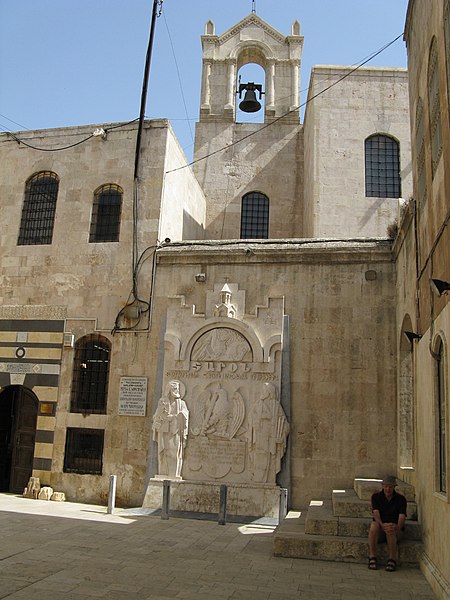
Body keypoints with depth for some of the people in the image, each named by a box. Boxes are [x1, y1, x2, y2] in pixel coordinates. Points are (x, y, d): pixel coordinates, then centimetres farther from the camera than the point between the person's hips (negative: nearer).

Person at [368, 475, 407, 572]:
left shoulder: (400, 499, 0)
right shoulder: (376, 496, 2)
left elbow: (402, 516, -13)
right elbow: (376, 513, -13)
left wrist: (397, 527, -35)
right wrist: (382, 525, -34)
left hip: (395, 530, -1)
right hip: (380, 527, 1)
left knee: (391, 531, -36)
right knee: (374, 526, -33)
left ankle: (392, 559, -24)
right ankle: (372, 557, -26)